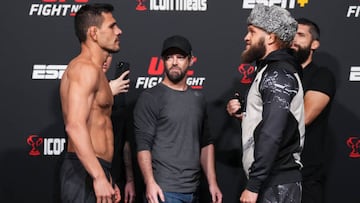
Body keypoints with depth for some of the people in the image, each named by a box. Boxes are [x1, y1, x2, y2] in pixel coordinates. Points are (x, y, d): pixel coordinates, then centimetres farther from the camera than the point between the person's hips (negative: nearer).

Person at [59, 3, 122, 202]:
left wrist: (106, 177, 24)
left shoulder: (94, 71, 20)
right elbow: (75, 126, -25)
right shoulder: (86, 68, -13)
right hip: (85, 172, -10)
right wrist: (99, 177, -28)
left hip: (93, 171, 10)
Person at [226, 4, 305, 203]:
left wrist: (253, 185, -23)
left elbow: (272, 135, -23)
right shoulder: (273, 71, 18)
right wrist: (242, 114, 9)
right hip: (272, 181, 10)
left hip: (276, 184, -10)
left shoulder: (278, 74, -14)